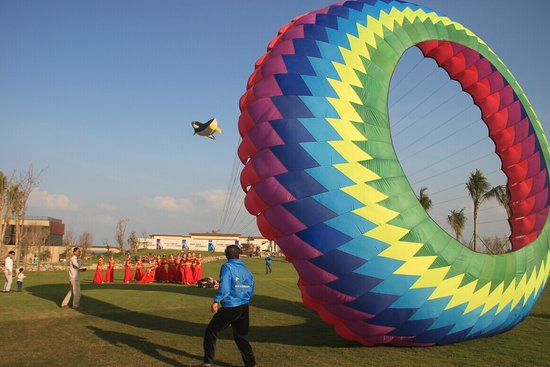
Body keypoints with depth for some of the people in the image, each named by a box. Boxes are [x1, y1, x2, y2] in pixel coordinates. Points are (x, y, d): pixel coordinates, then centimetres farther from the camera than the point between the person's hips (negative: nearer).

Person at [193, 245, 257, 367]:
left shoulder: (227, 267, -9)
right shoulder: (247, 270, 7)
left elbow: (224, 287, -21)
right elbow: (251, 291, 12)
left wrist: (216, 301, -13)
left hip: (229, 308, -5)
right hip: (244, 308, 5)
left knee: (211, 331, 11)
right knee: (241, 336, 19)